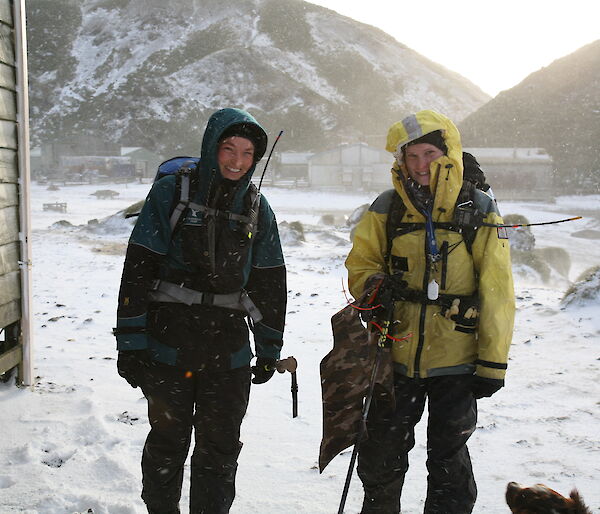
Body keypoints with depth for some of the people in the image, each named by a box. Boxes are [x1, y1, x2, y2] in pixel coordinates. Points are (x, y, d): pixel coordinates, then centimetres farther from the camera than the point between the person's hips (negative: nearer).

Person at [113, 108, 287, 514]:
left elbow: (269, 282, 13)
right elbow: (138, 270, -8)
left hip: (229, 354, 3)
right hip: (168, 346, -2)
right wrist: (130, 343, -11)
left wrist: (269, 349, 13)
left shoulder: (257, 209, 6)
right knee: (167, 442, 12)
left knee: (220, 449, 9)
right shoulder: (171, 193, -6)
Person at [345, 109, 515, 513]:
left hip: (456, 361, -2)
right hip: (395, 355, 2)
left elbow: (497, 293, -3)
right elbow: (360, 265, 8)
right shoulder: (387, 210, 0)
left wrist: (493, 362, -6)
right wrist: (376, 285, -16)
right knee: (382, 457, 14)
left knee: (449, 463, 11)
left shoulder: (480, 212, -4)